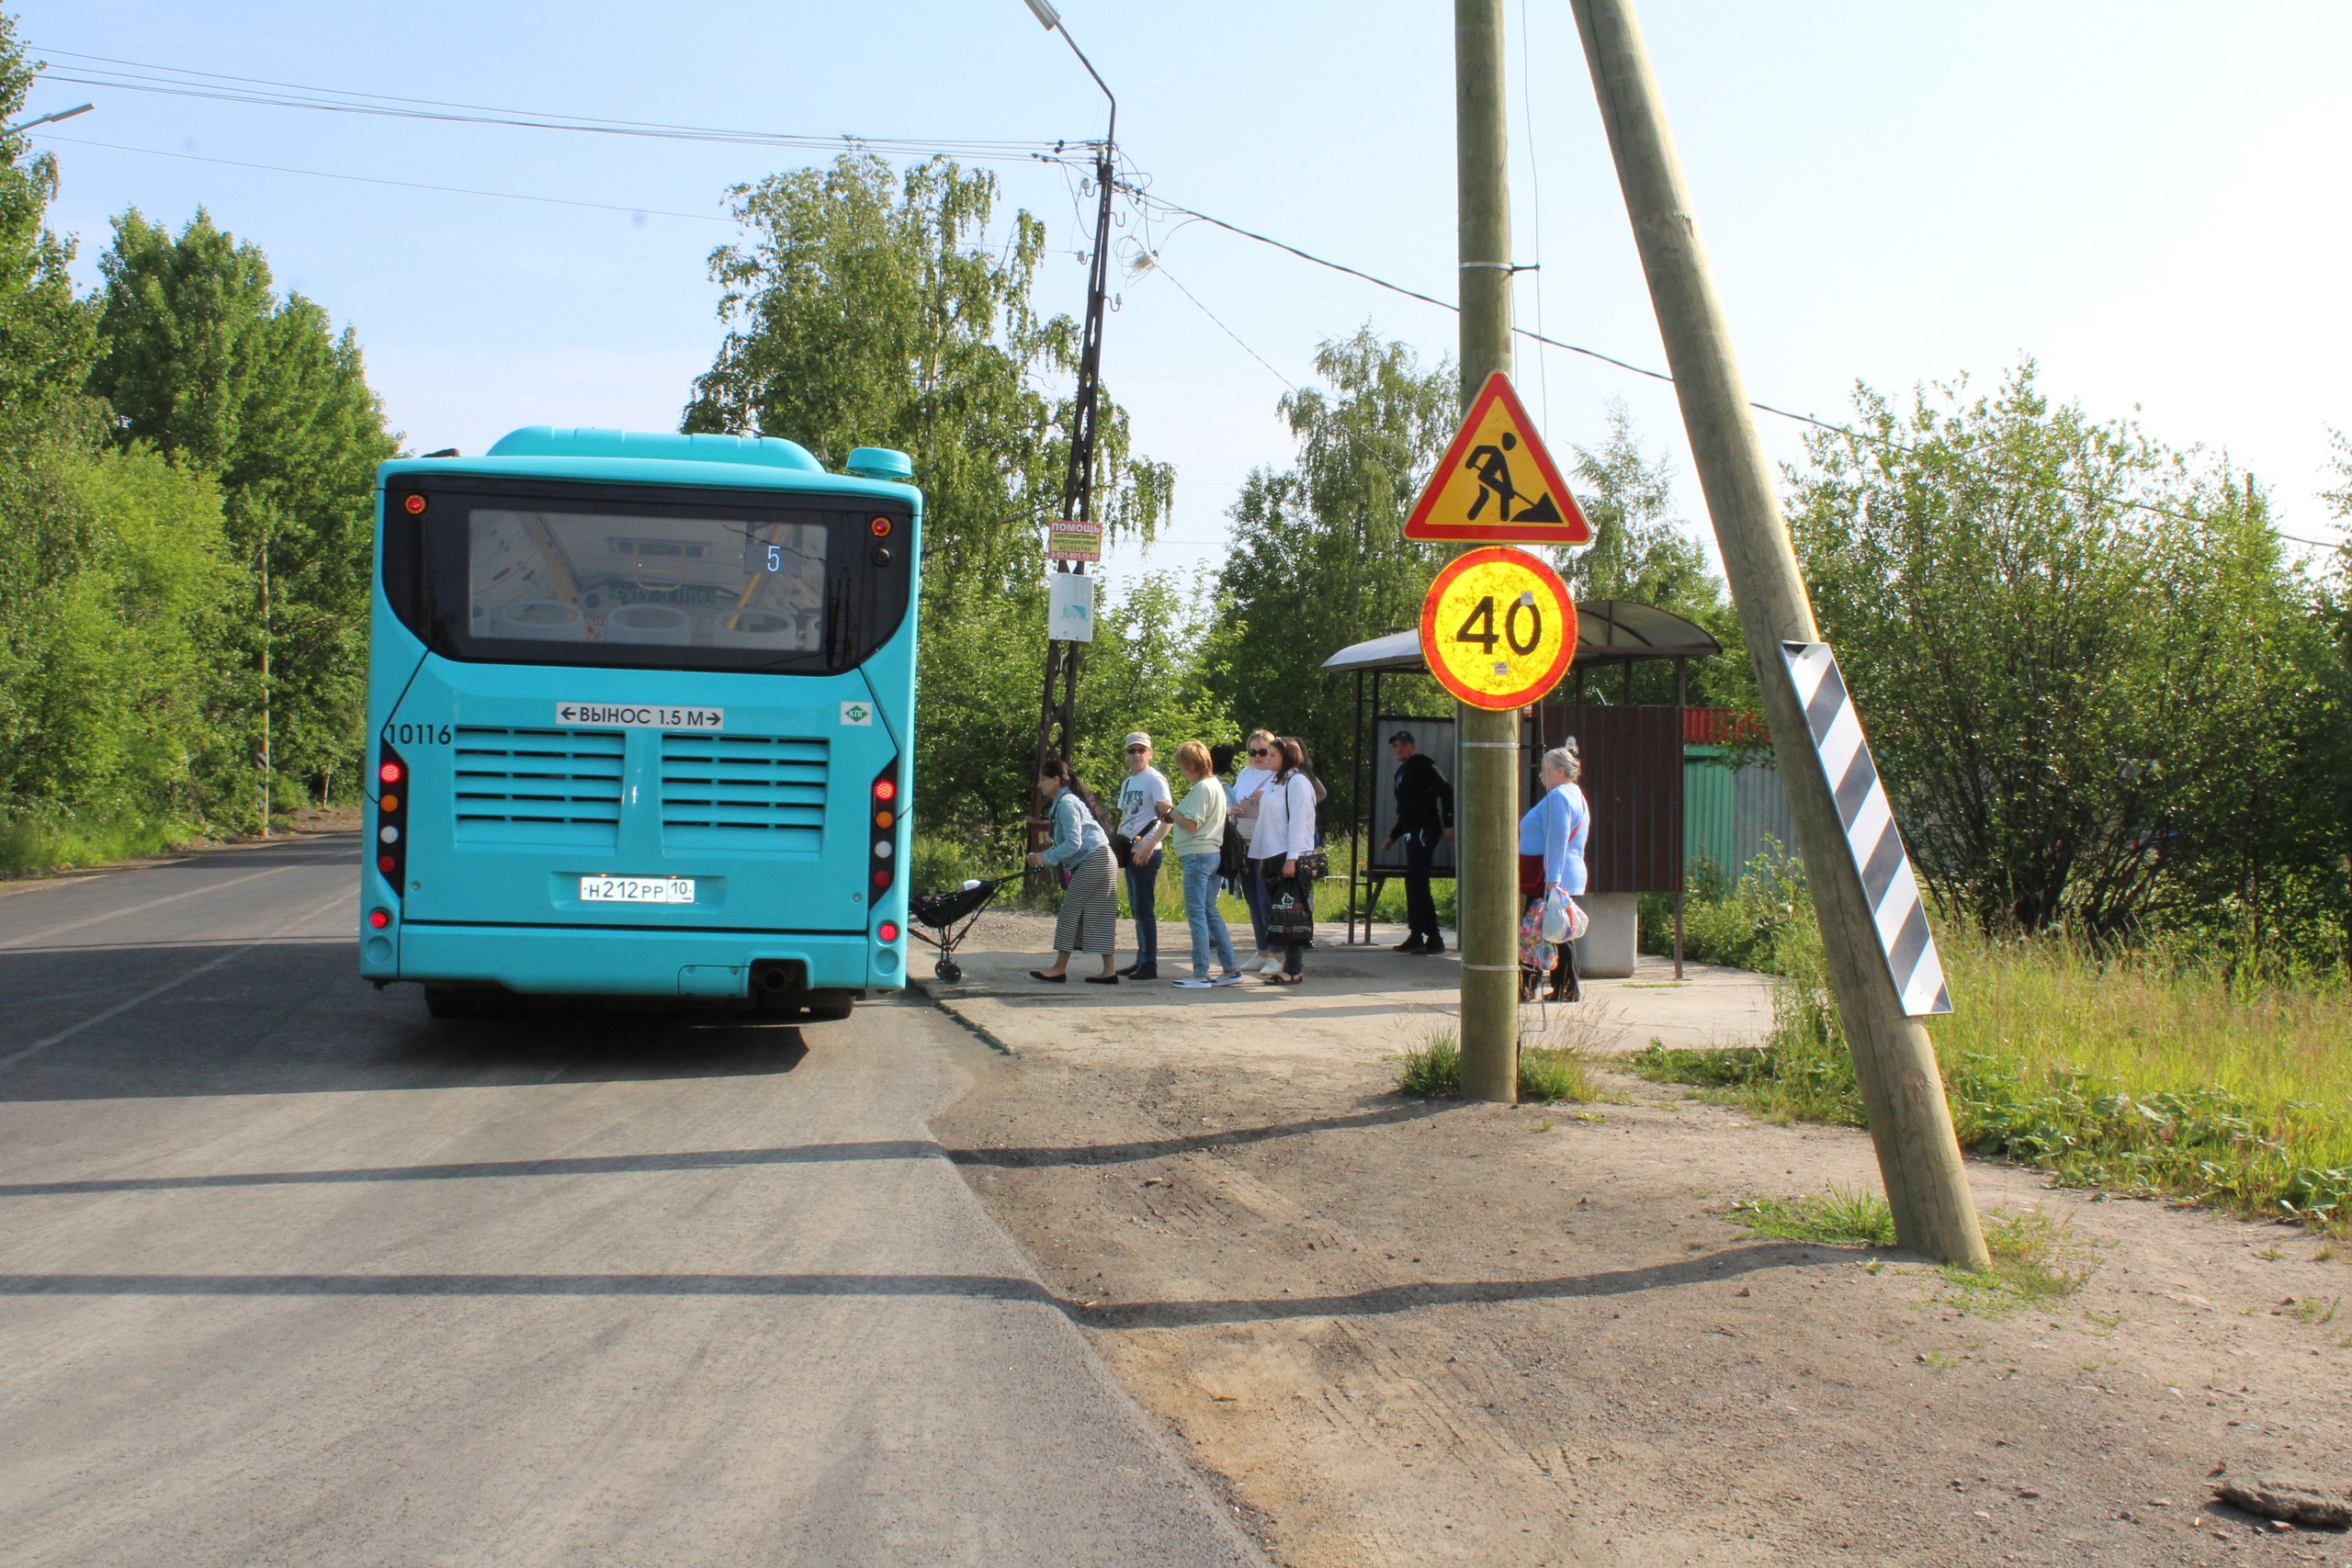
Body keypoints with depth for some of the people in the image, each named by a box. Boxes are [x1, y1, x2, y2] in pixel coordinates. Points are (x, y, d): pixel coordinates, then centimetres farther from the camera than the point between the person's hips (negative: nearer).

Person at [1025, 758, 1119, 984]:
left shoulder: (1066, 804, -14)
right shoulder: (1063, 802, 18)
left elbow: (1073, 843, -20)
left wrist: (1046, 857, -15)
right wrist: (1053, 845, 7)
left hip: (1092, 861, -10)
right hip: (1098, 861, 10)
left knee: (1070, 912, -5)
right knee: (1099, 915, 7)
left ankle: (1059, 969, -2)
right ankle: (1108, 971, 5)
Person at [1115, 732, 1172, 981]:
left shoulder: (1155, 779, -9)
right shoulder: (1127, 782, 18)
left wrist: (1149, 846, -25)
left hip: (1146, 853, -9)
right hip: (1129, 850, 9)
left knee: (1144, 908, -9)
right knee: (1136, 908, 12)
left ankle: (1149, 964, -7)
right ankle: (1141, 960, 18)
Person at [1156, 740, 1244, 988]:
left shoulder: (1202, 788, -14)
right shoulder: (1216, 785, 17)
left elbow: (1191, 824, -20)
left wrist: (1169, 810, -5)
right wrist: (1172, 816, 11)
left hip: (1197, 855, -10)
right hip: (1213, 853, 10)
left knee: (1196, 913, -7)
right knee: (1210, 912, 14)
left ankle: (1200, 974, -7)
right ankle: (1231, 969, 14)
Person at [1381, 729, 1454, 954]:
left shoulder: (1422, 764, -4)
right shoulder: (1401, 772, 23)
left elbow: (1445, 791, -12)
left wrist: (1448, 824, -19)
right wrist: (1393, 836, 27)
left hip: (1425, 830, -10)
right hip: (1412, 833, 10)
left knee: (1414, 880, -16)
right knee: (1419, 885, 8)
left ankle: (1416, 936, -18)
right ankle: (1434, 939, 10)